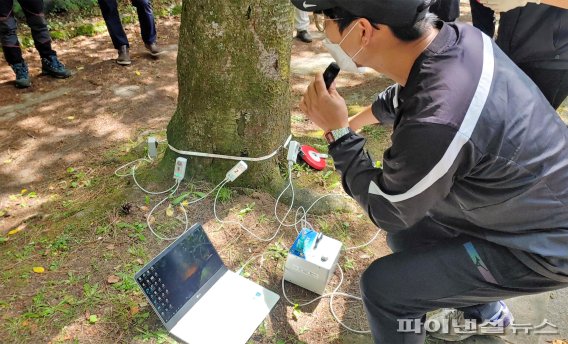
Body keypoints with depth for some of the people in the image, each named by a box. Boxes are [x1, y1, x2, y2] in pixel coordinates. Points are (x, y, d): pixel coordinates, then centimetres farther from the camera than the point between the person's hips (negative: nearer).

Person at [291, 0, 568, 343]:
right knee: (406, 236, 19)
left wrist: (337, 132, -17)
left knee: (382, 286, -8)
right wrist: (354, 120, 26)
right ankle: (486, 312, 46)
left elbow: (386, 211, -20)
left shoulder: (436, 125, -41)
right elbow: (407, 94, 10)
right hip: (541, 200, 8)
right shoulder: (455, 36, -15)